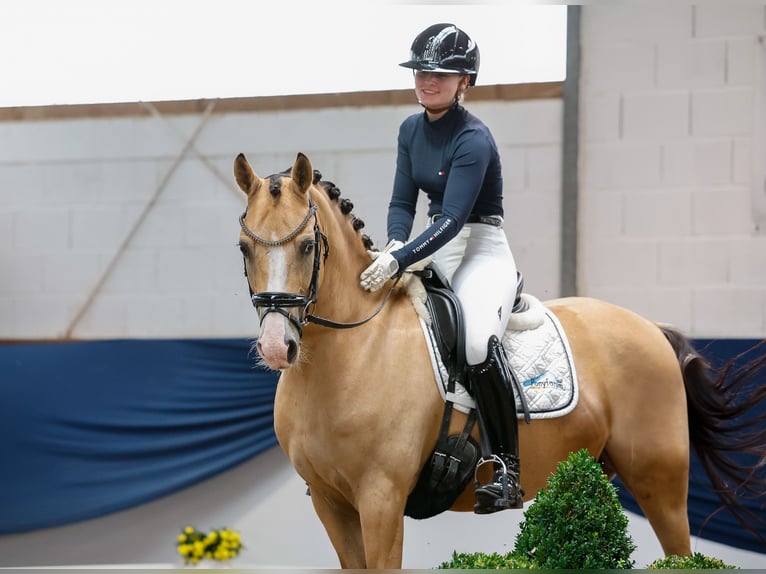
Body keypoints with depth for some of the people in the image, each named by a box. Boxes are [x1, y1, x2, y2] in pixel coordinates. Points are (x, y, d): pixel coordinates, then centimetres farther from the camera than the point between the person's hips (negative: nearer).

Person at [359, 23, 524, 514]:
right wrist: (395, 245, -13)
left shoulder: (473, 140, -18)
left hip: (482, 253, -9)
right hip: (435, 250, 9)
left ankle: (507, 472, -28)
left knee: (479, 342, -34)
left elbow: (452, 218, -26)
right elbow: (403, 201, 8)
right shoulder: (412, 131, 7)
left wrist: (399, 261, -36)